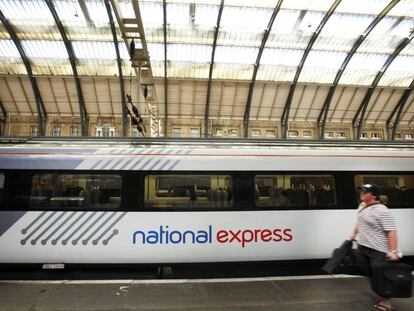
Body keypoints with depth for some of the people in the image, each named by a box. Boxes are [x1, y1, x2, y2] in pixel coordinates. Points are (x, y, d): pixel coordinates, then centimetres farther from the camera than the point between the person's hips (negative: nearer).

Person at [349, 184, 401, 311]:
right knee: (366, 272, 17)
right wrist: (354, 233, 23)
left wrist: (393, 251, -29)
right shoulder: (362, 206, 7)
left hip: (378, 250, -9)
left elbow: (391, 231, -25)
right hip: (362, 247, 9)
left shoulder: (382, 211, -21)